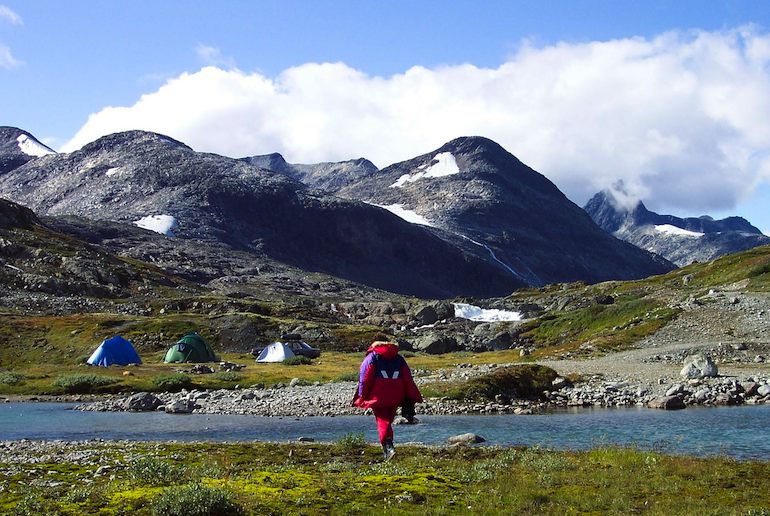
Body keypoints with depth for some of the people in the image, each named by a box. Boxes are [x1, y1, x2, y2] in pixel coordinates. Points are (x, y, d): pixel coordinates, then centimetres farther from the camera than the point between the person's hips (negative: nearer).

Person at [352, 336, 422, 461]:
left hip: (378, 397, -4)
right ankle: (387, 449, 19)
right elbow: (408, 380, 11)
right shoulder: (399, 358, 15)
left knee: (382, 422, -4)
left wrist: (362, 397, 1)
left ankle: (388, 447, -23)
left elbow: (364, 379, -3)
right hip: (395, 397, 4)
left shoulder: (371, 358, 4)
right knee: (388, 421, 17)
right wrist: (411, 399, 11)